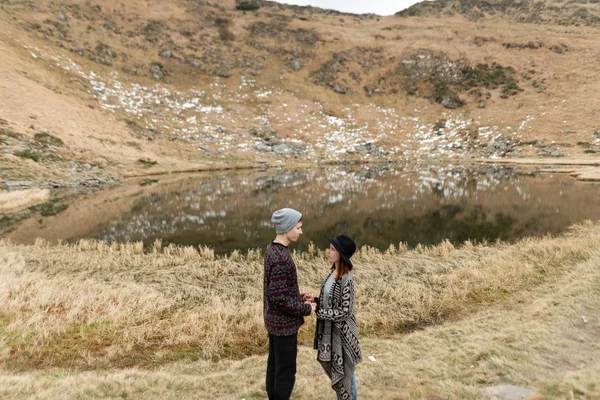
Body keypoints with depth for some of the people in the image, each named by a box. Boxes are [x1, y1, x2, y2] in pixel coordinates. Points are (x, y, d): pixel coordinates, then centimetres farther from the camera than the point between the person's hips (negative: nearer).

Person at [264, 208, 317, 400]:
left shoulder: (272, 249, 4)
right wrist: (306, 309, -15)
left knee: (274, 365, 19)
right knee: (286, 371, 4)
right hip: (284, 323, -9)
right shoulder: (281, 258, -26)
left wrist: (297, 297, 9)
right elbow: (278, 297, -26)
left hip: (274, 320, 9)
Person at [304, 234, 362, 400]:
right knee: (336, 370, 22)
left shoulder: (346, 279, -25)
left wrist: (316, 310, -21)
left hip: (341, 333, -8)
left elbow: (344, 312, -24)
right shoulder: (333, 273, 1)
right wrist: (315, 299, -3)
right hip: (329, 330, 8)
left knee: (345, 373, 10)